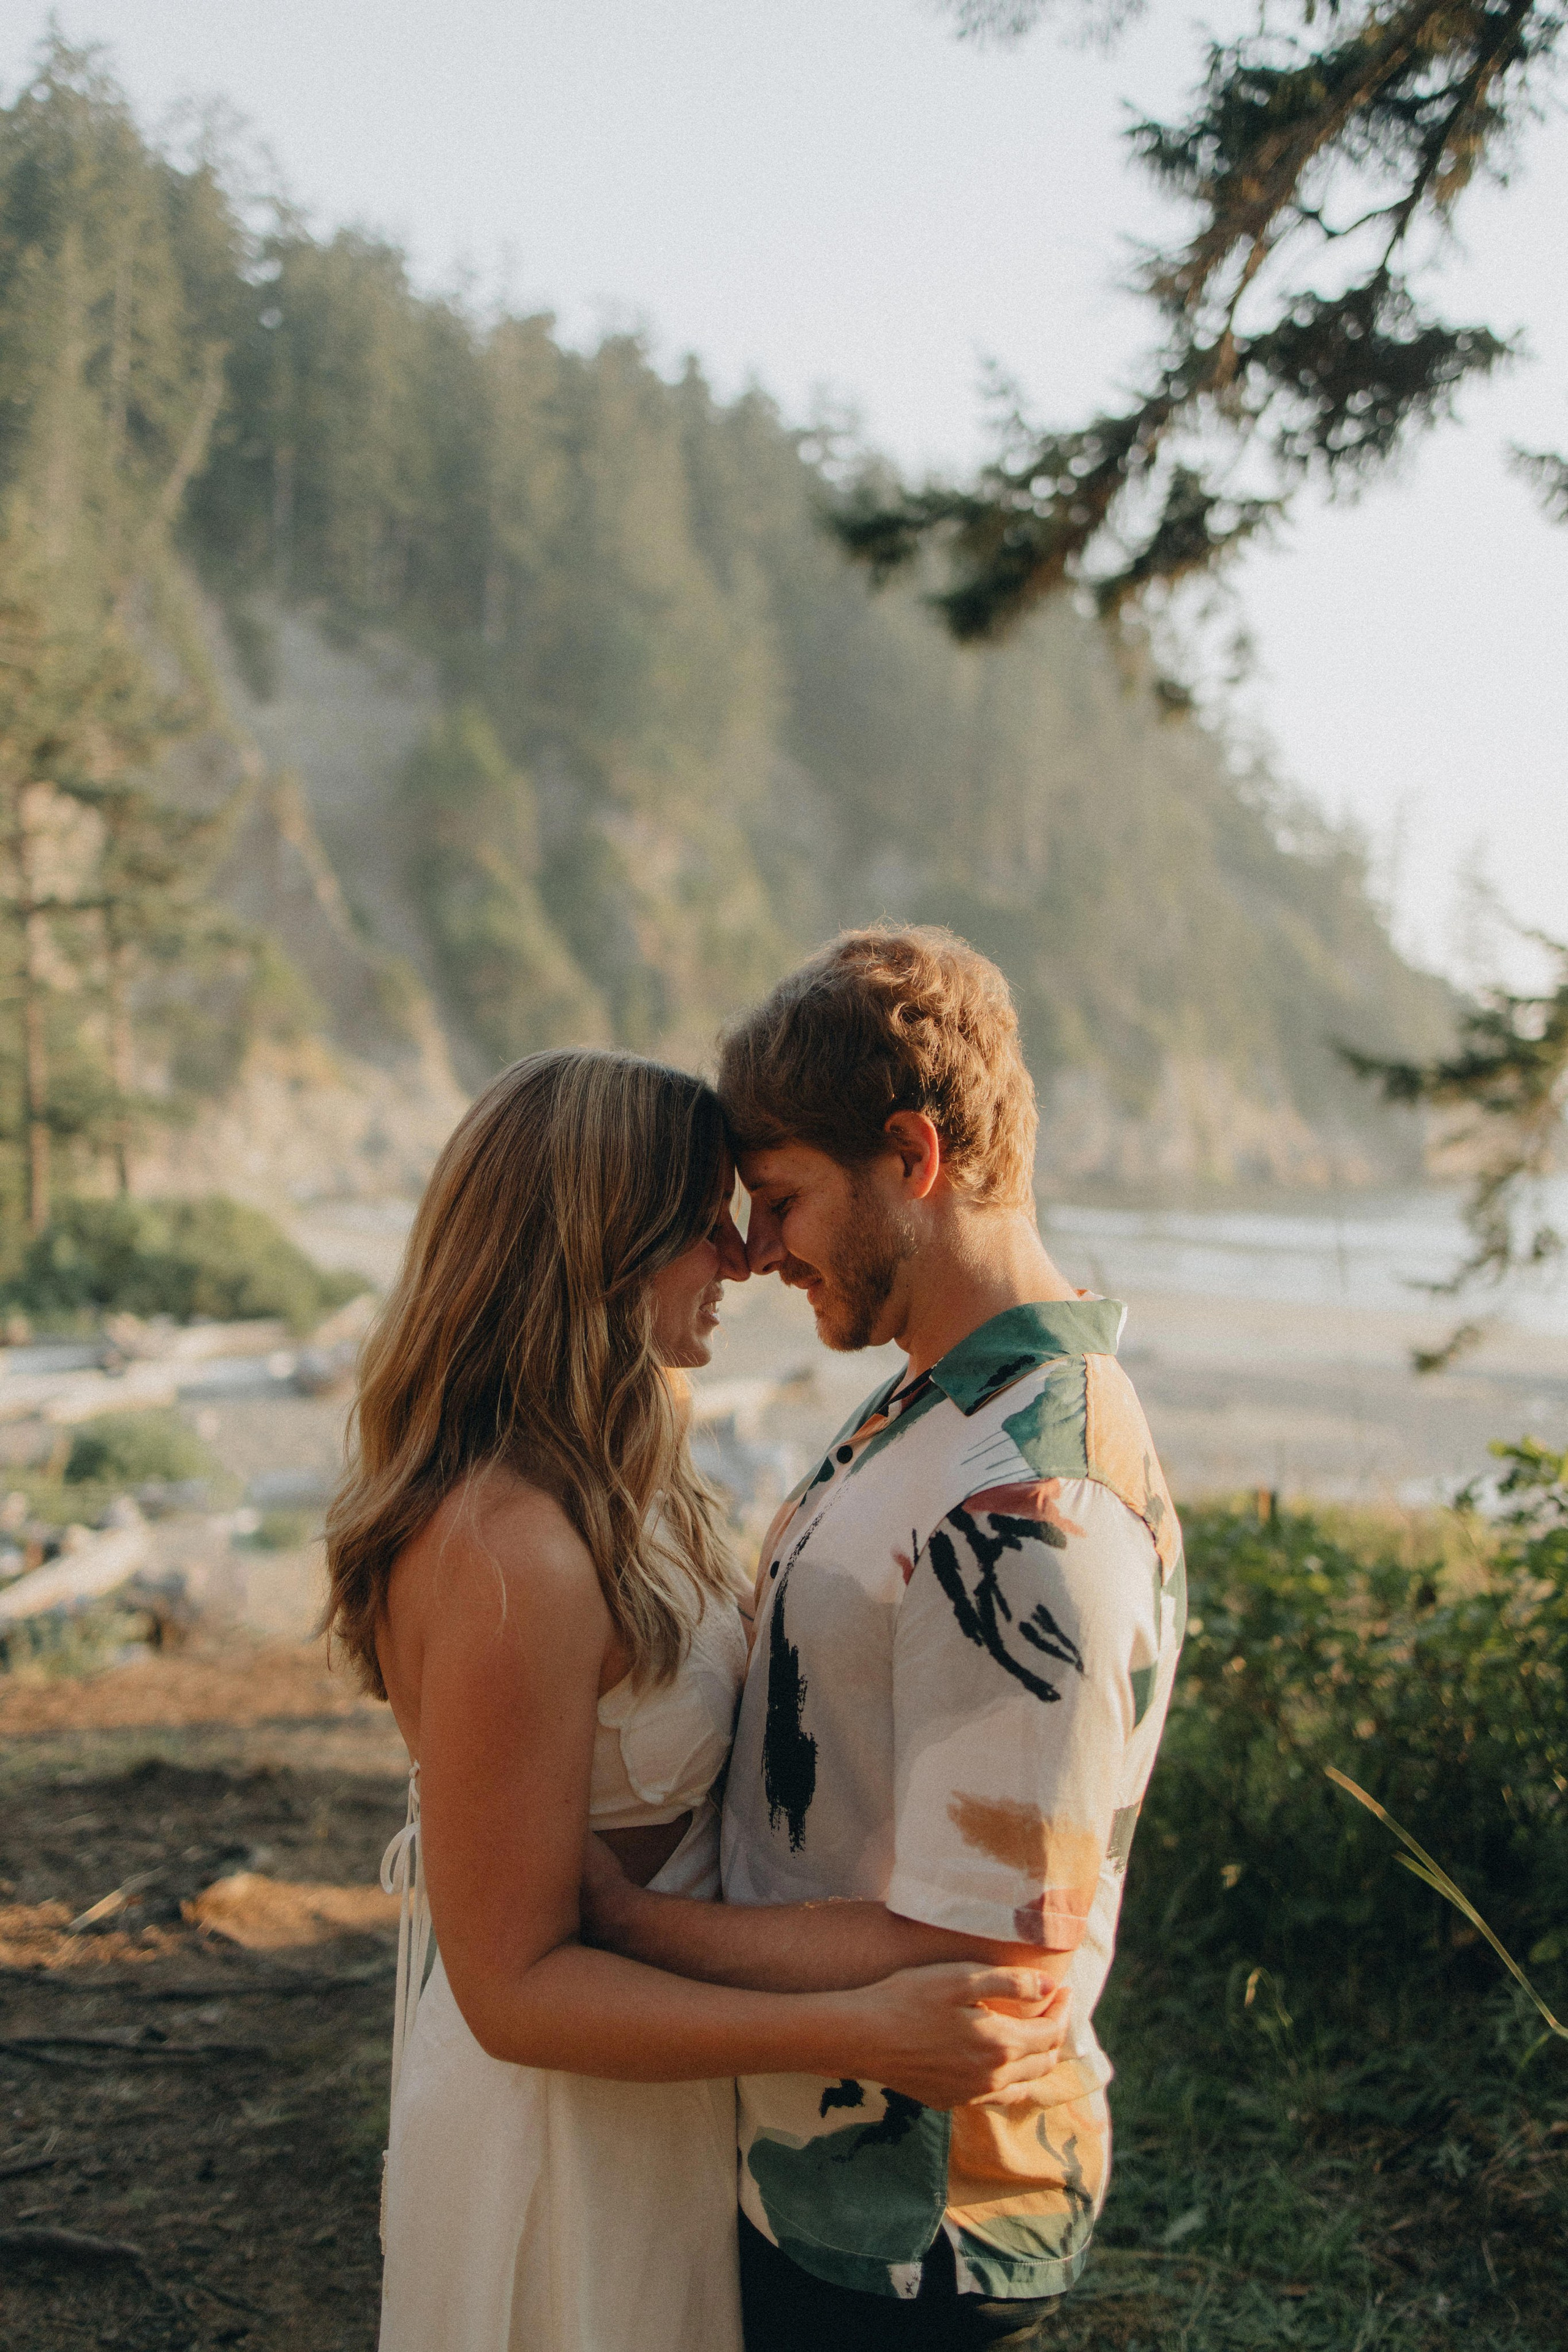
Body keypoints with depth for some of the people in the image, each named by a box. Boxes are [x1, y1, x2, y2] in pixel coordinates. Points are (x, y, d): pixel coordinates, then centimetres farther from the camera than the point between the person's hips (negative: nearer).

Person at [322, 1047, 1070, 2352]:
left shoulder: (601, 1495, 0)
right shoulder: (509, 1556, -30)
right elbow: (513, 1987, -27)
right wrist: (860, 2031, -33)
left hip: (659, 2064, 9)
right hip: (570, 2131, -9)